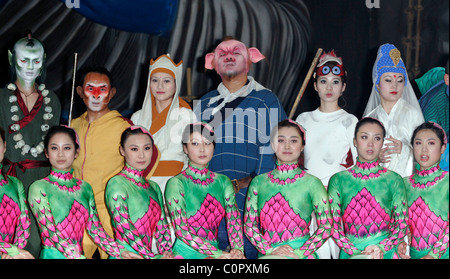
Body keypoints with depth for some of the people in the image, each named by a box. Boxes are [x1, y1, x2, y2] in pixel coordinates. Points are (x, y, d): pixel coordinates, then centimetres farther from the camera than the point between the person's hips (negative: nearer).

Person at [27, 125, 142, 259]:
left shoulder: (85, 188, 12)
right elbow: (51, 233, -10)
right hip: (53, 255, -3)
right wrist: (77, 256, -20)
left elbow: (94, 228, 10)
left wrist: (120, 251, -3)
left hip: (79, 254, 4)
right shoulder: (39, 188, -2)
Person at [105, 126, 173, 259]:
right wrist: (152, 256, -11)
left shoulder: (154, 187, 16)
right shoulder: (116, 183, -4)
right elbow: (124, 228, -10)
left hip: (149, 252, 6)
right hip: (127, 254, -6)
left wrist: (166, 252, 0)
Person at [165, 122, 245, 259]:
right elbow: (182, 232, -10)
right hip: (186, 253, -4)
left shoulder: (223, 182, 13)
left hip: (213, 251, 4)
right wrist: (219, 254, -17)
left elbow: (234, 220, 7)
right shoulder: (177, 183, -3)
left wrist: (238, 249, -13)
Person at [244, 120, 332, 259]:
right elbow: (248, 225, 10)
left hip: (301, 254, -2)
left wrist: (299, 253, -7)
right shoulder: (259, 182, 12)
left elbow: (325, 227, 4)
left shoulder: (312, 183, 6)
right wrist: (270, 250, -4)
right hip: (266, 254, 2)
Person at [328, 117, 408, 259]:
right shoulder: (338, 180, 7)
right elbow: (334, 225, 4)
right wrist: (355, 252, -7)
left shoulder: (394, 180, 7)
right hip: (350, 253, 0)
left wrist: (381, 248, -6)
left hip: (385, 252, 0)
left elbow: (401, 225, 8)